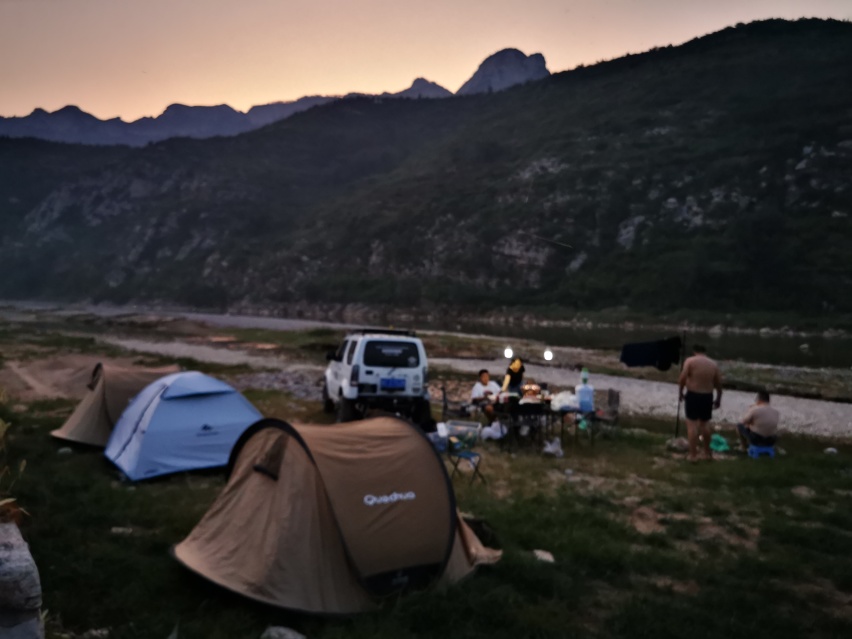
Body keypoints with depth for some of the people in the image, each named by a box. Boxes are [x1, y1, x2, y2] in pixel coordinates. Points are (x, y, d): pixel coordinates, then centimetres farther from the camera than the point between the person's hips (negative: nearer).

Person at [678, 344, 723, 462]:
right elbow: (719, 384, 7)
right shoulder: (714, 364, 7)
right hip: (707, 396, 4)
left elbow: (682, 378, -15)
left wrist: (681, 392, -2)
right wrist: (718, 399, 17)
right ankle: (707, 452, 27)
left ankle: (693, 454, 0)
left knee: (692, 424, 0)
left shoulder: (690, 361, -6)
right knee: (705, 423, 18)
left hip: (693, 395, -4)